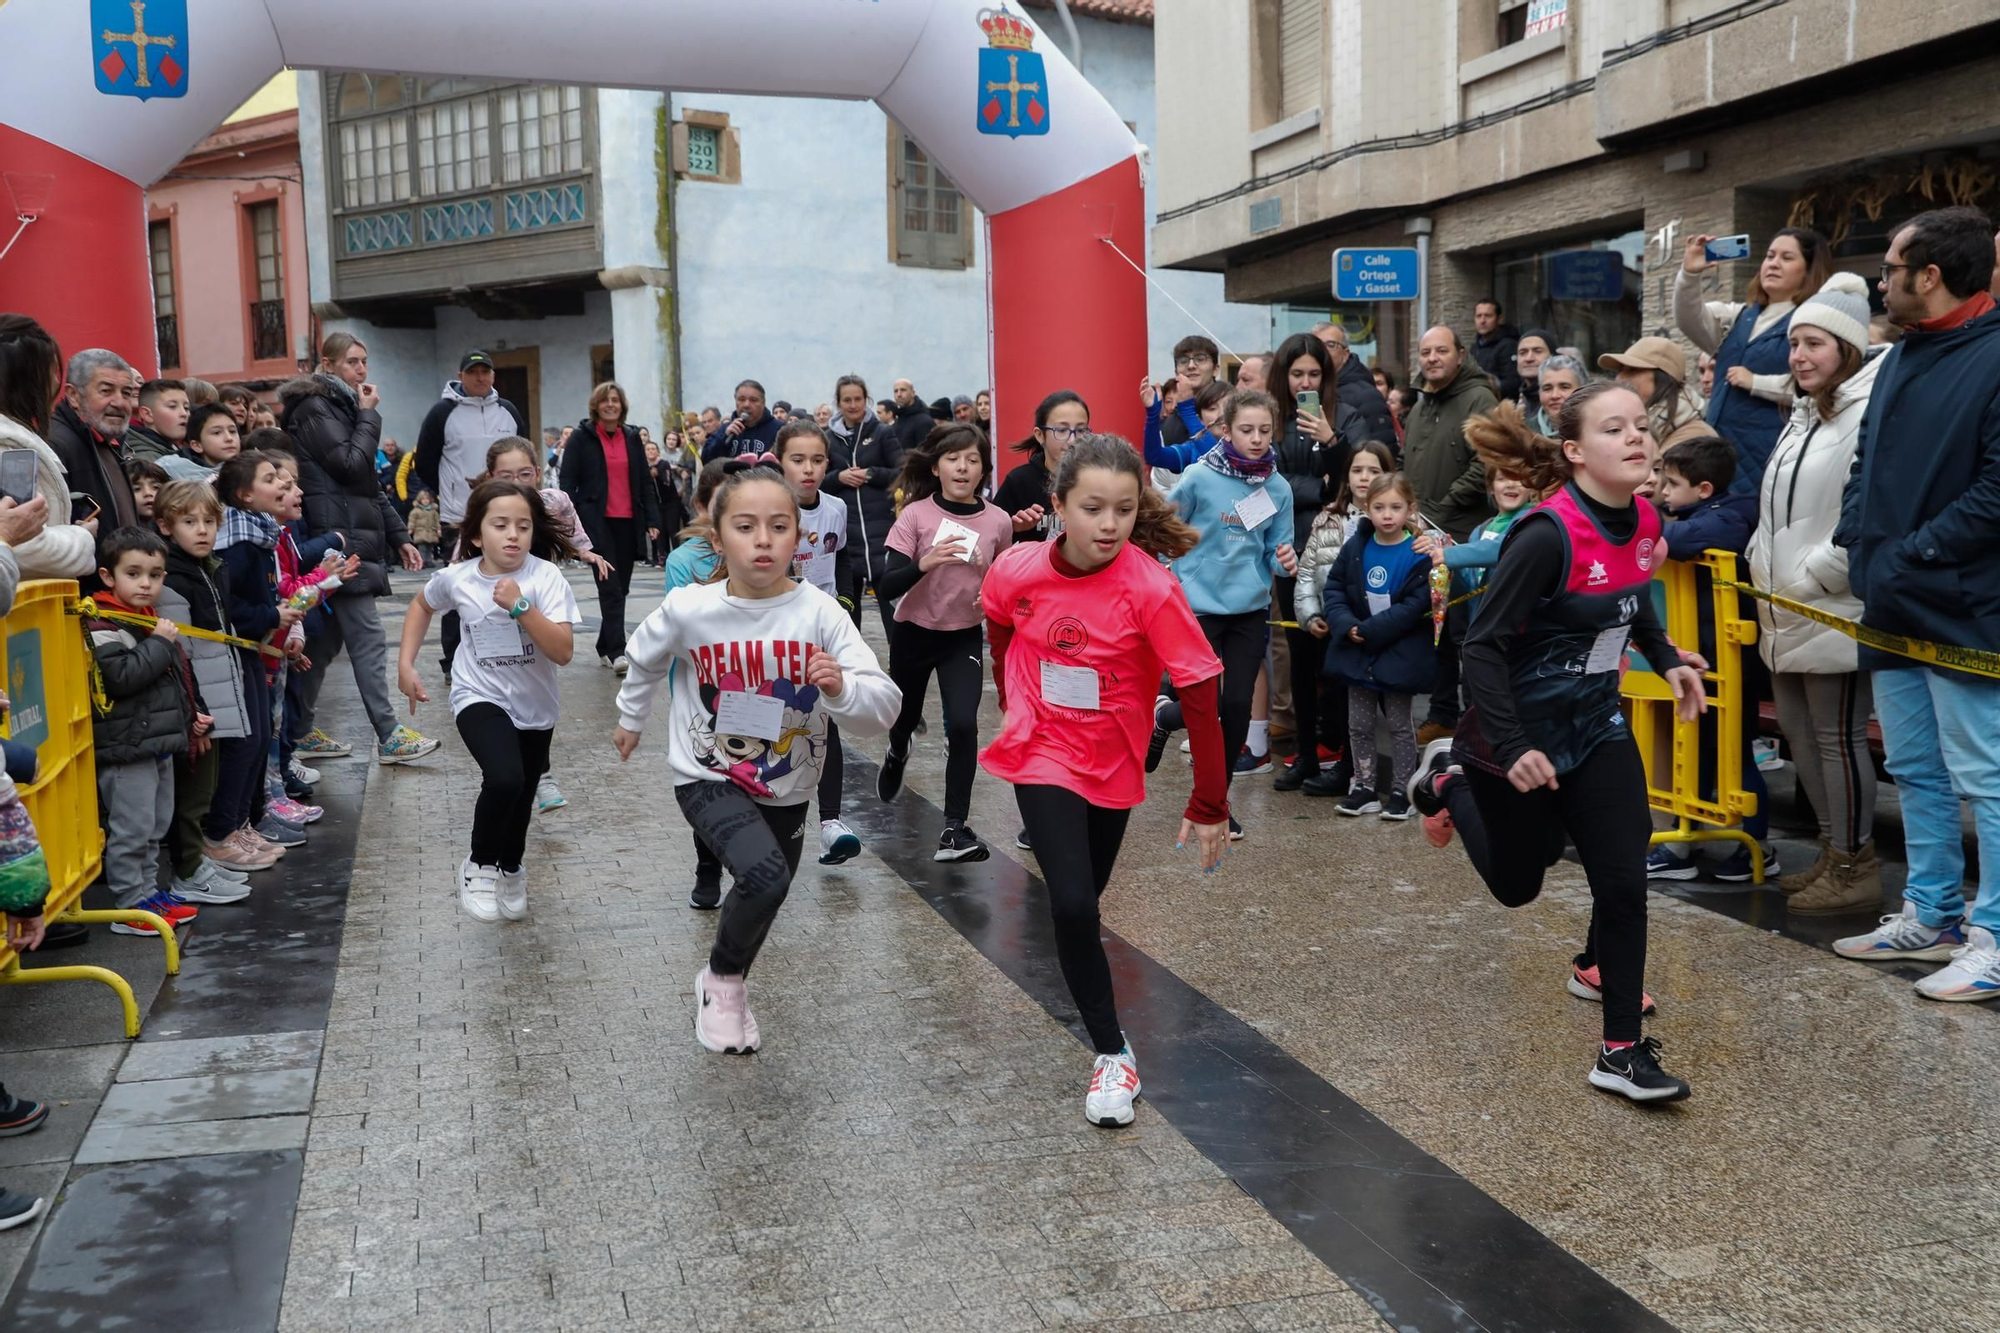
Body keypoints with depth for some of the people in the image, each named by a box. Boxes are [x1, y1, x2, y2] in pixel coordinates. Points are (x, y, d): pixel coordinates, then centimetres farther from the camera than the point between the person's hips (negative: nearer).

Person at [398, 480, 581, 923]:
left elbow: (563, 652, -26)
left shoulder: (545, 576, -19)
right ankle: (478, 865, -2)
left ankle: (511, 869, 50)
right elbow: (422, 605, 12)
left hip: (535, 707, 1)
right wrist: (406, 664, 5)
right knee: (504, 779, -28)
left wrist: (521, 606, -34)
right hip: (480, 699, -1)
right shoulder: (456, 577, -12)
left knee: (521, 797, 18)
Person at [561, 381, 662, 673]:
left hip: (628, 522, 5)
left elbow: (644, 482, 13)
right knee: (610, 587, -12)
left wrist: (651, 519, 5)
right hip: (597, 522, -5)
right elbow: (568, 482, -3)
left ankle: (605, 648, 17)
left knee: (620, 588, 8)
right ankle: (616, 652, -17)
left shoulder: (632, 438, 12)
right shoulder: (582, 437, 0)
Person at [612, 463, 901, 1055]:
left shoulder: (820, 614, -19)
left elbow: (884, 708, -21)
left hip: (786, 788, 3)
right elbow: (646, 658, 8)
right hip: (708, 778, -3)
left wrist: (842, 688, -42)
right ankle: (722, 980, 3)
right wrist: (631, 717, 22)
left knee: (762, 900, 19)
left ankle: (726, 990, 51)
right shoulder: (688, 609, -17)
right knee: (765, 876, -27)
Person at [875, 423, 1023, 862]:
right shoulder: (916, 515, -15)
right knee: (905, 717, 20)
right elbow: (889, 584, -20)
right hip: (914, 634, 0)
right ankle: (896, 755, 58)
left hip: (964, 637, 0)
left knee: (963, 725, -18)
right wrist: (924, 563, -38)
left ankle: (955, 826, -8)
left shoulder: (998, 520, -8)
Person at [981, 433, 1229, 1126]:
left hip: (1113, 766, 0)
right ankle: (1111, 1053, 1)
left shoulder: (1151, 588, -24)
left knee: (1087, 898, 16)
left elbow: (1200, 697, -20)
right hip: (1043, 755, 0)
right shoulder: (1017, 570, -17)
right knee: (1072, 902, -15)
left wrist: (1210, 805, -17)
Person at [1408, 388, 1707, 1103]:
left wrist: (1667, 660, 6)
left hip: (1597, 724, 5)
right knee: (1516, 882, 15)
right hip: (1522, 735, -5)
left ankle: (1622, 1051, 10)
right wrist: (1510, 749, -32)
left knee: (1623, 877, -4)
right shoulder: (1547, 535, -27)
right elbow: (1483, 645, -27)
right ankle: (1448, 776, 42)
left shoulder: (1644, 521, -4)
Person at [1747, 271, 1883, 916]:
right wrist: (1763, 569, 16)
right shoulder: (1804, 416, 18)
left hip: (1834, 612, -10)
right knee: (1798, 729, 15)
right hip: (1787, 610, 10)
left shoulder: (1870, 412, -14)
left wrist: (1813, 578, -17)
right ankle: (1833, 852, 27)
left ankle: (1855, 868, 8)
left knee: (1836, 735, -4)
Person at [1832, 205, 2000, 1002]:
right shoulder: (1900, 358, 13)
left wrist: (1906, 559, -18)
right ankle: (1932, 918, 29)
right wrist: (1858, 543, 2)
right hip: (1892, 608, 9)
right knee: (1915, 771, 17)